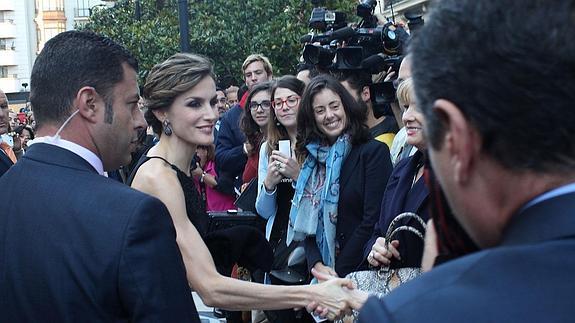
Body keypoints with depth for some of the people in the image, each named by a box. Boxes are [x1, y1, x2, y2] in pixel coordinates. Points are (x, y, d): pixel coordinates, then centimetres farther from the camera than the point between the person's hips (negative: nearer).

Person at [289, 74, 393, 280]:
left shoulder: (374, 152, -3)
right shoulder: (313, 158, 14)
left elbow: (373, 221, -9)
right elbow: (306, 221, 11)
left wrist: (339, 272, -9)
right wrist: (317, 264, -6)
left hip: (359, 269, -4)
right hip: (322, 272, 4)